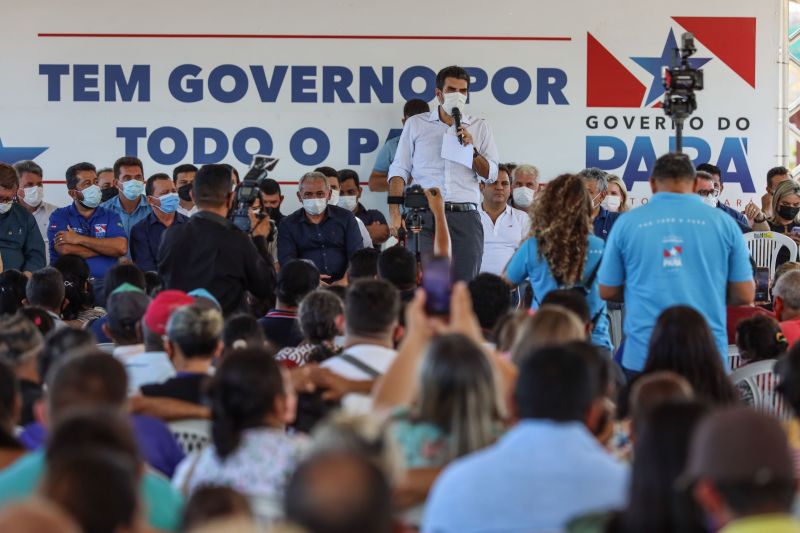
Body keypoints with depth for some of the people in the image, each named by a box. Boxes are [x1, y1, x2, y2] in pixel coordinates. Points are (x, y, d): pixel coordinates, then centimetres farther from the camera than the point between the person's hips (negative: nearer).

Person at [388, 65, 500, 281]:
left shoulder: (479, 127, 16)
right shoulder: (416, 124, 13)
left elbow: (491, 175, 11)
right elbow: (399, 171, 9)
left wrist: (471, 149, -6)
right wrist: (395, 213, -2)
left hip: (465, 217, 1)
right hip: (425, 215, -1)